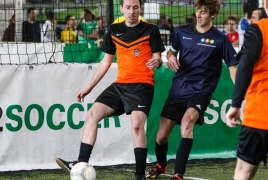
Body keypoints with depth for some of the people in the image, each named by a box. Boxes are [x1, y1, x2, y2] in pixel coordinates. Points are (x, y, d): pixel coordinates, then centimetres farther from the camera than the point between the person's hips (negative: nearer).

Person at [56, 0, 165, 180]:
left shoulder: (150, 30, -4)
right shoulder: (114, 30, 9)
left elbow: (157, 58, -4)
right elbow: (106, 62, 16)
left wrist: (156, 62, -29)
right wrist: (89, 87, 15)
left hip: (142, 85, -6)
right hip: (120, 84, 6)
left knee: (137, 124, -24)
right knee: (93, 113, -6)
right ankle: (82, 164, -6)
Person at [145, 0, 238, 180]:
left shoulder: (220, 39, -7)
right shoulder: (182, 32, 2)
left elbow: (233, 65, -2)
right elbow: (172, 51, 19)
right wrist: (171, 57, -5)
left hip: (200, 92, -4)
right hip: (177, 91, 4)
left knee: (187, 120, -34)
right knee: (161, 137, 4)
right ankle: (161, 165, 40)